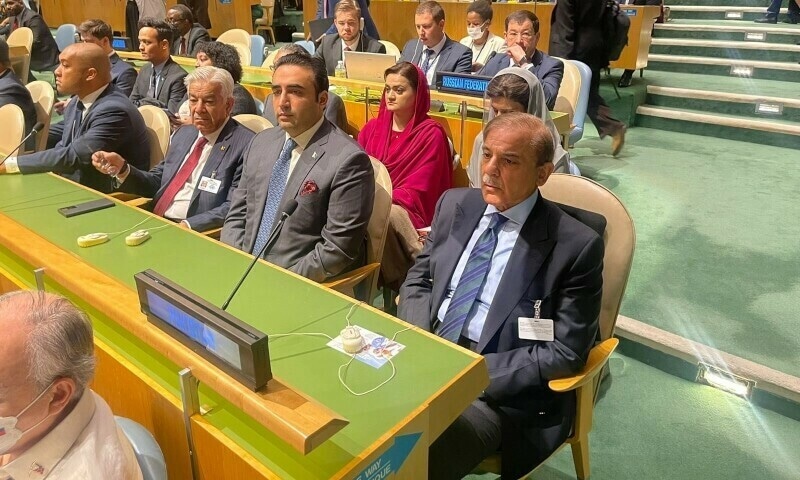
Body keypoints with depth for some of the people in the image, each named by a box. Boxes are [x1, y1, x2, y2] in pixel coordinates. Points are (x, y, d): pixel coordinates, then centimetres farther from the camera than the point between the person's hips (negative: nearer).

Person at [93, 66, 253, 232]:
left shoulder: (245, 145, -9)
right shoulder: (183, 133, 15)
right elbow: (158, 183, 19)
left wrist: (188, 225, -24)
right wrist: (122, 169, 2)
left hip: (198, 234, -6)